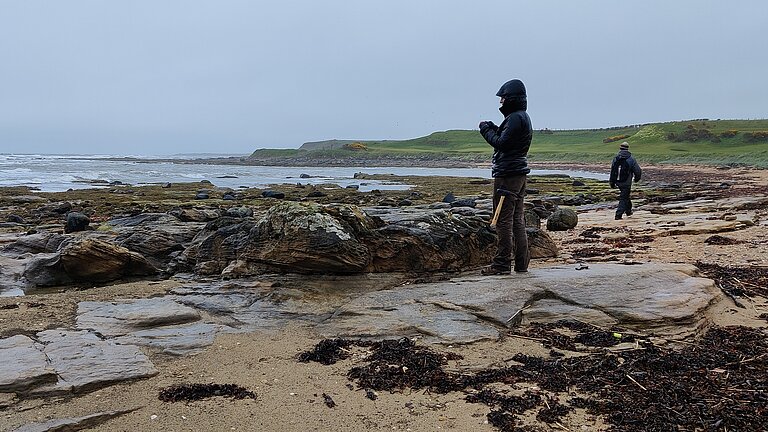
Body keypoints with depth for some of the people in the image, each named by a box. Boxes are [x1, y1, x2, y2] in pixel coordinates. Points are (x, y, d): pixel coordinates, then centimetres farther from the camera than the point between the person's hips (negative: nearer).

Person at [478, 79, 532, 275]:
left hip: (507, 175, -11)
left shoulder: (515, 118, -14)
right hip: (519, 173, 11)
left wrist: (487, 131, -5)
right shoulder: (523, 117, 18)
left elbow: (502, 144, -18)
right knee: (518, 220, 12)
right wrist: (494, 129, 11)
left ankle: (502, 264, -4)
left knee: (504, 221, -7)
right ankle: (521, 263, 17)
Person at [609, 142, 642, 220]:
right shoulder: (631, 159, -11)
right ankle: (618, 215, -4)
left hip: (618, 182, 4)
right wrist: (637, 178, 16)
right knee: (623, 198, 2)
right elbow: (638, 171, -5)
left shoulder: (616, 158, -1)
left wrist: (612, 183, 10)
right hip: (626, 183, -4)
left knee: (625, 196, 24)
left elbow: (612, 171, 2)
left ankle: (628, 210, 37)